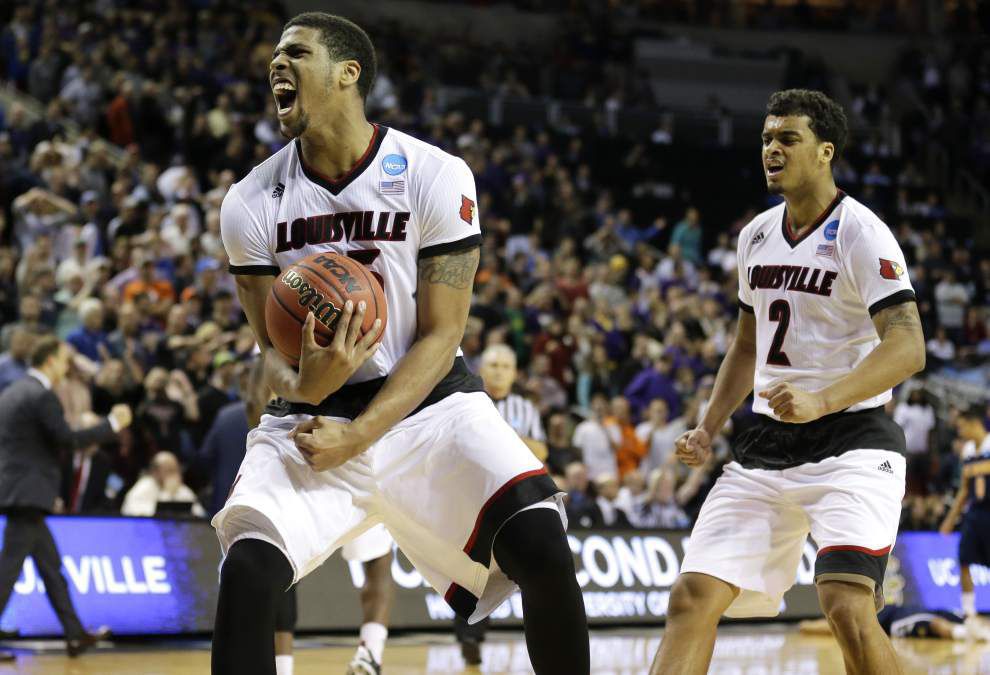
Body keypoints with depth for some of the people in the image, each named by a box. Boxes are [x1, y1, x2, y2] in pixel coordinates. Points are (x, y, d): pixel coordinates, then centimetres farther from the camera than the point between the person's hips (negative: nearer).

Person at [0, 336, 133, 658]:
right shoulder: (42, 396, -15)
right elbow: (67, 439, -16)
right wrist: (112, 424, -8)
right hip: (28, 494, -10)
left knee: (51, 565, 13)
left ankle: (76, 635, 19)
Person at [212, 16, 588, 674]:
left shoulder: (435, 177, -11)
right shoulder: (253, 203, -3)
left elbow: (440, 337, -11)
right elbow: (273, 349, 0)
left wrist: (357, 436, -23)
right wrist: (302, 385, -26)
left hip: (426, 398, -1)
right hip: (315, 413, 2)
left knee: (540, 543, -24)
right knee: (246, 570, -23)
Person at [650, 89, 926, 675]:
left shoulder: (860, 233, -11)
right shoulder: (757, 236, 12)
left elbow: (908, 346, -22)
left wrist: (822, 400, -35)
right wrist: (708, 431, 13)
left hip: (852, 440, -7)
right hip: (767, 445, 7)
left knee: (848, 608, -24)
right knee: (694, 597, -4)